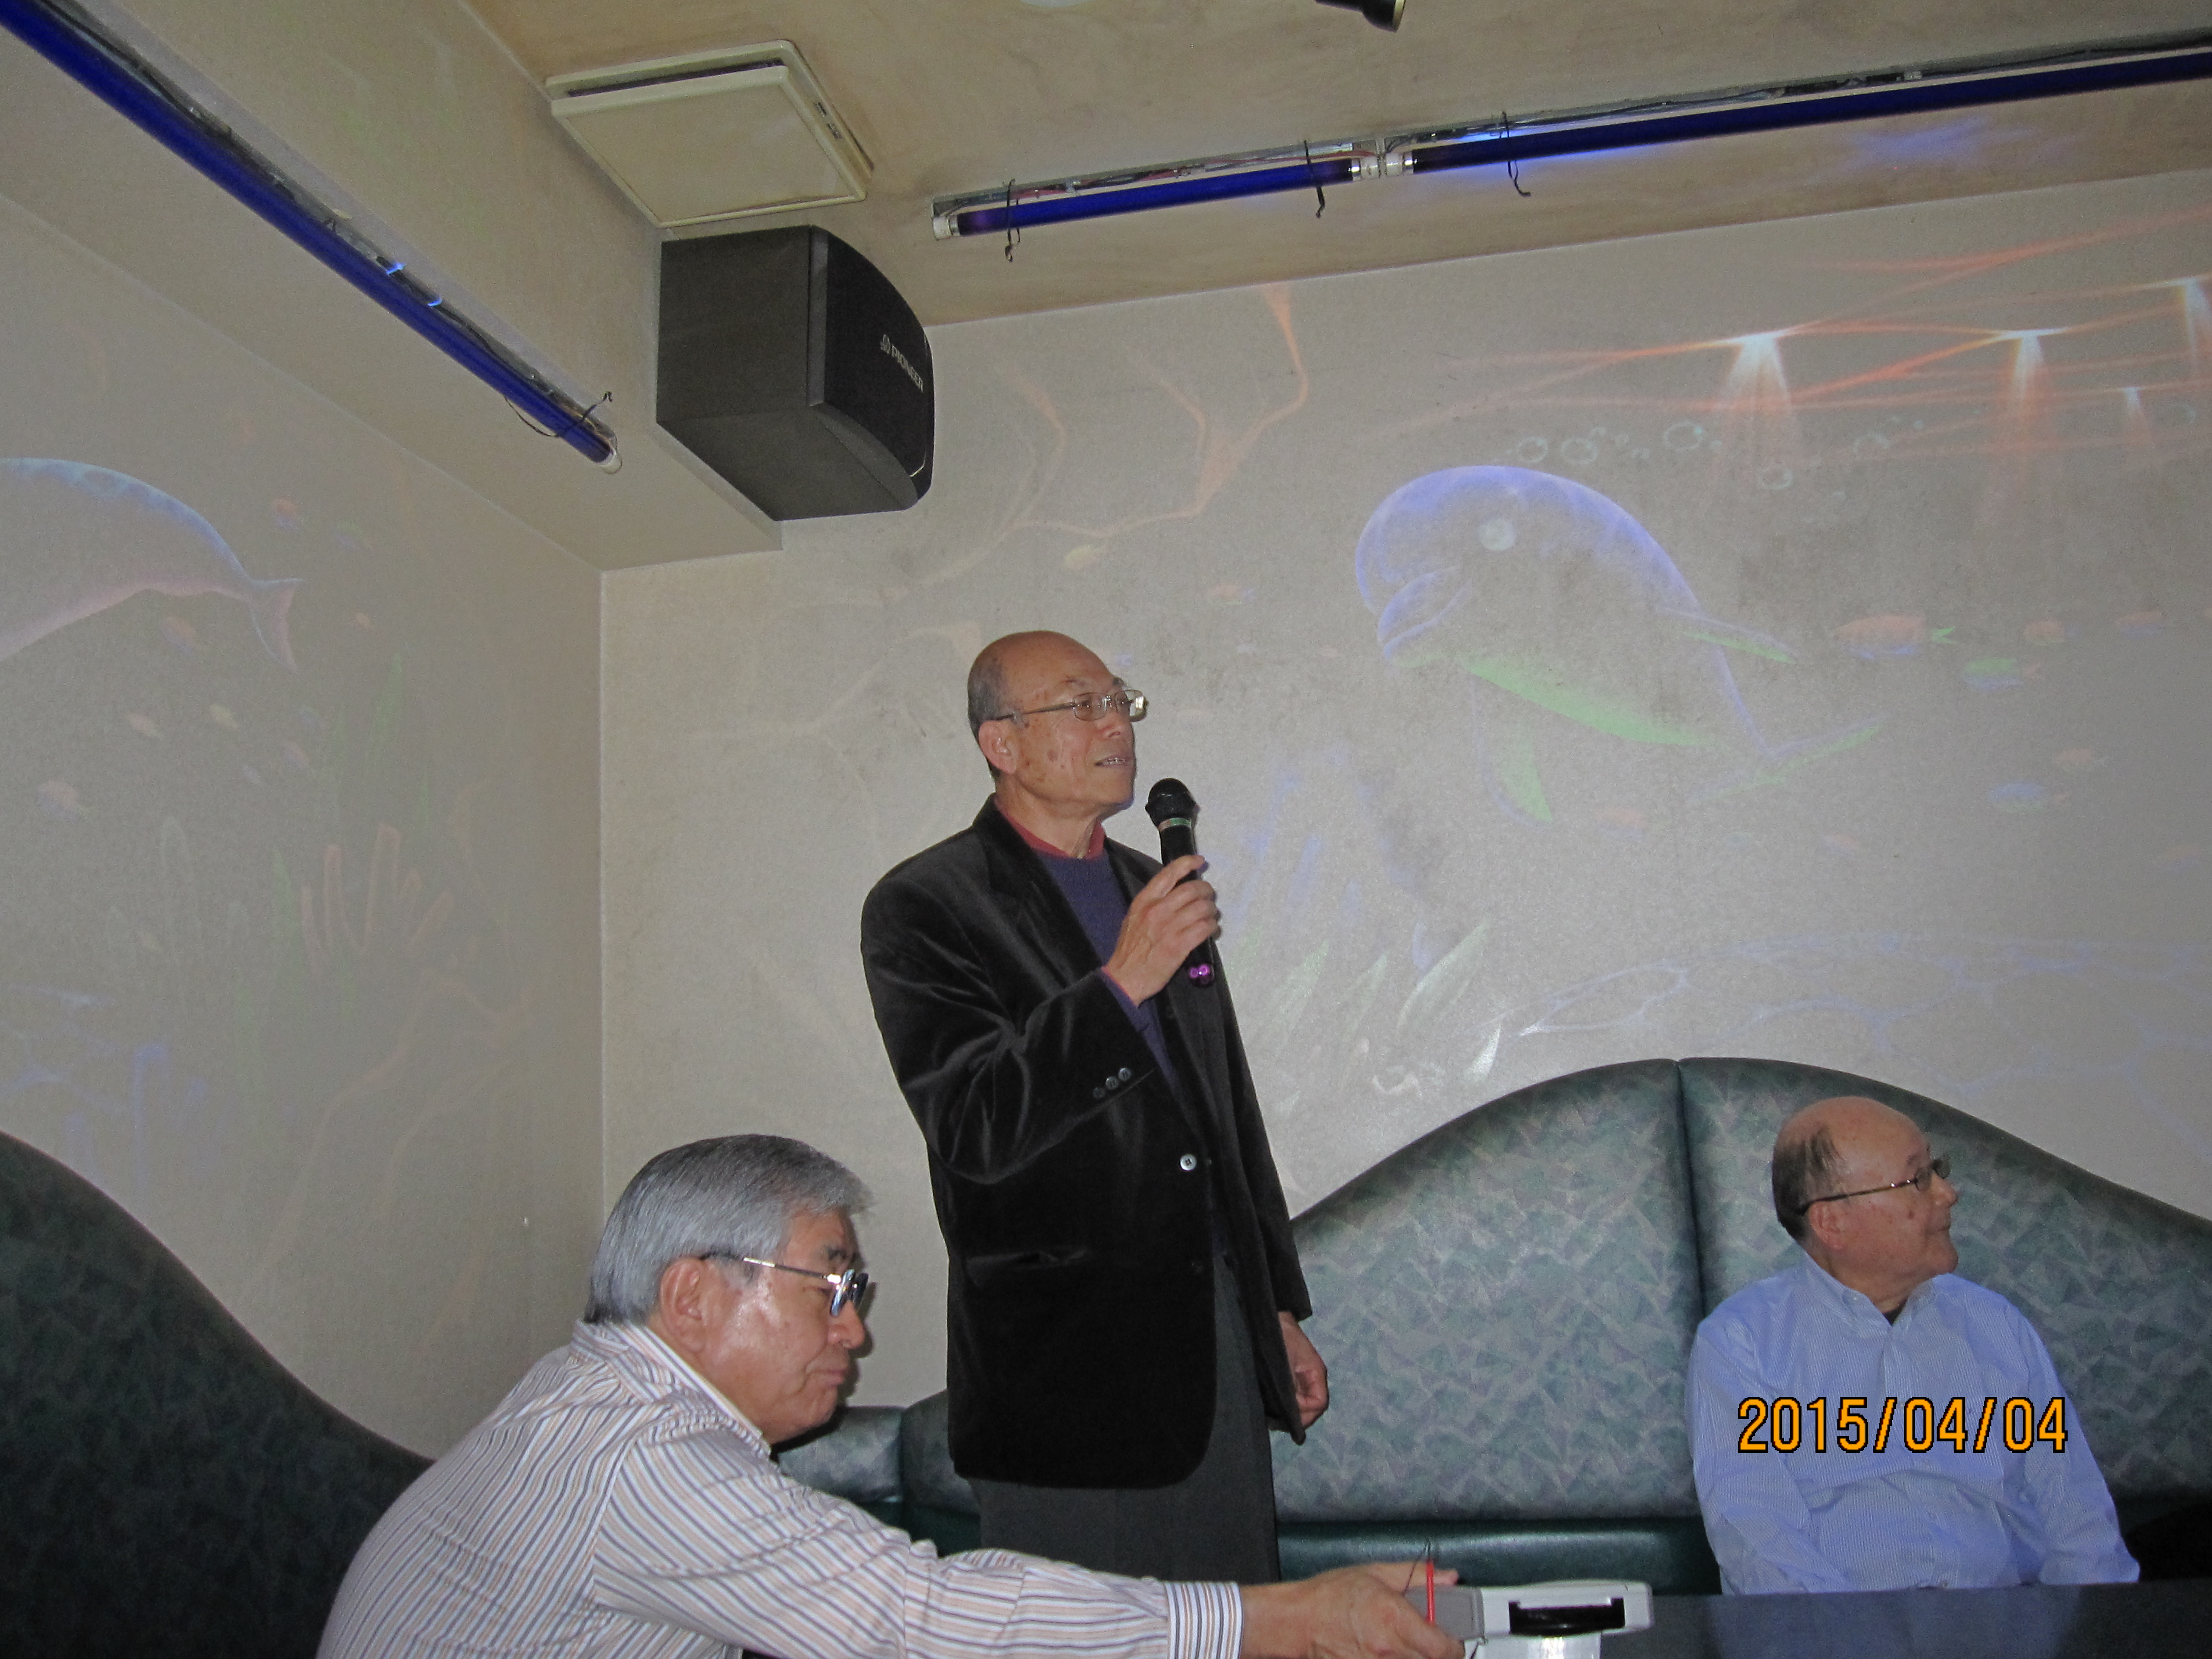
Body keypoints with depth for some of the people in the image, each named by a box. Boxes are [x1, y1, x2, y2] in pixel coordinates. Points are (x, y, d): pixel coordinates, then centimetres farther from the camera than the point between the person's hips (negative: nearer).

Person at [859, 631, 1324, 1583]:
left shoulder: (1159, 891, 13)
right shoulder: (923, 907, -8)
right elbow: (975, 1130, -18)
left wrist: (1281, 1309, 18)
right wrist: (1122, 981, -26)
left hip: (1222, 1342, 6)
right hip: (1066, 1371, -6)